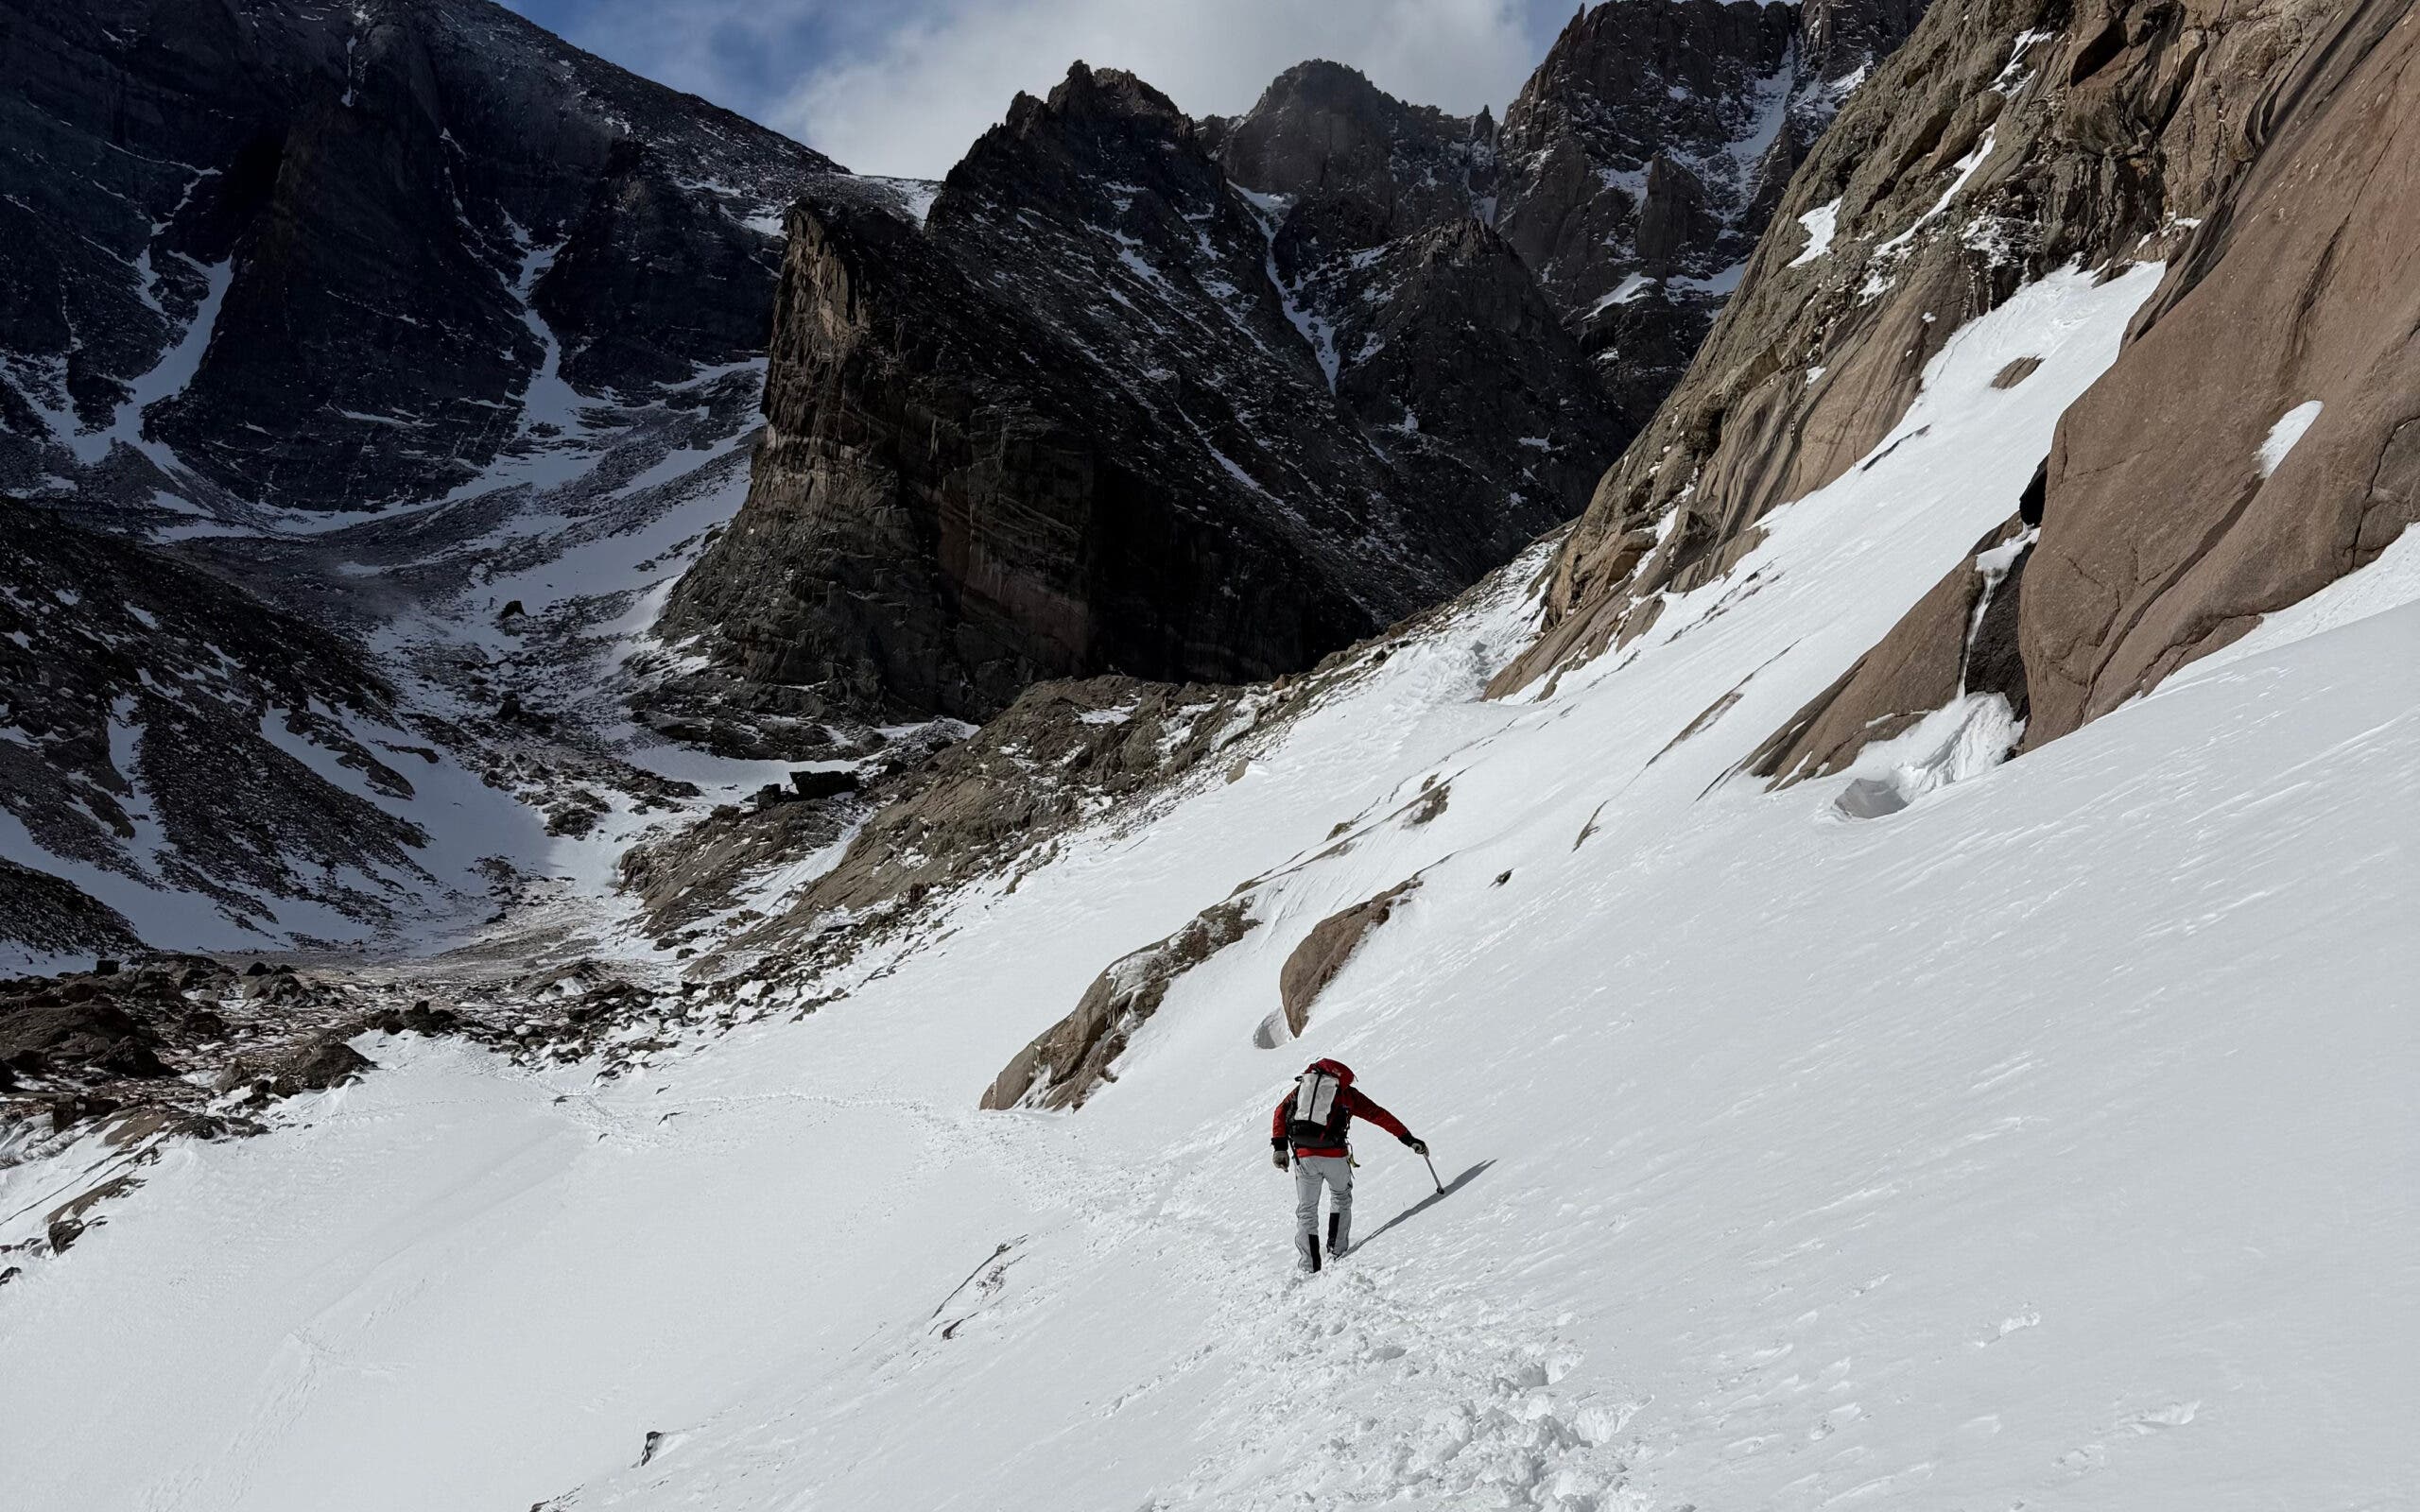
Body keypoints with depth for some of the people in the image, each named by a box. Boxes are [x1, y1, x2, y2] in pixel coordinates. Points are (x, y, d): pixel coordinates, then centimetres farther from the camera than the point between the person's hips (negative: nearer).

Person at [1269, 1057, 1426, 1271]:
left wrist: (1280, 1147, 3)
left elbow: (1280, 1112, 8)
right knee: (1341, 1198, 27)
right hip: (1334, 1155, -1)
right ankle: (1337, 1251, 21)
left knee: (1306, 1210, 13)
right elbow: (1380, 1115, 12)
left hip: (1303, 1155, 1)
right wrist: (1408, 1139, 14)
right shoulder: (1347, 1093, 14)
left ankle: (1310, 1266, 5)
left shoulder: (1302, 1086, 19)